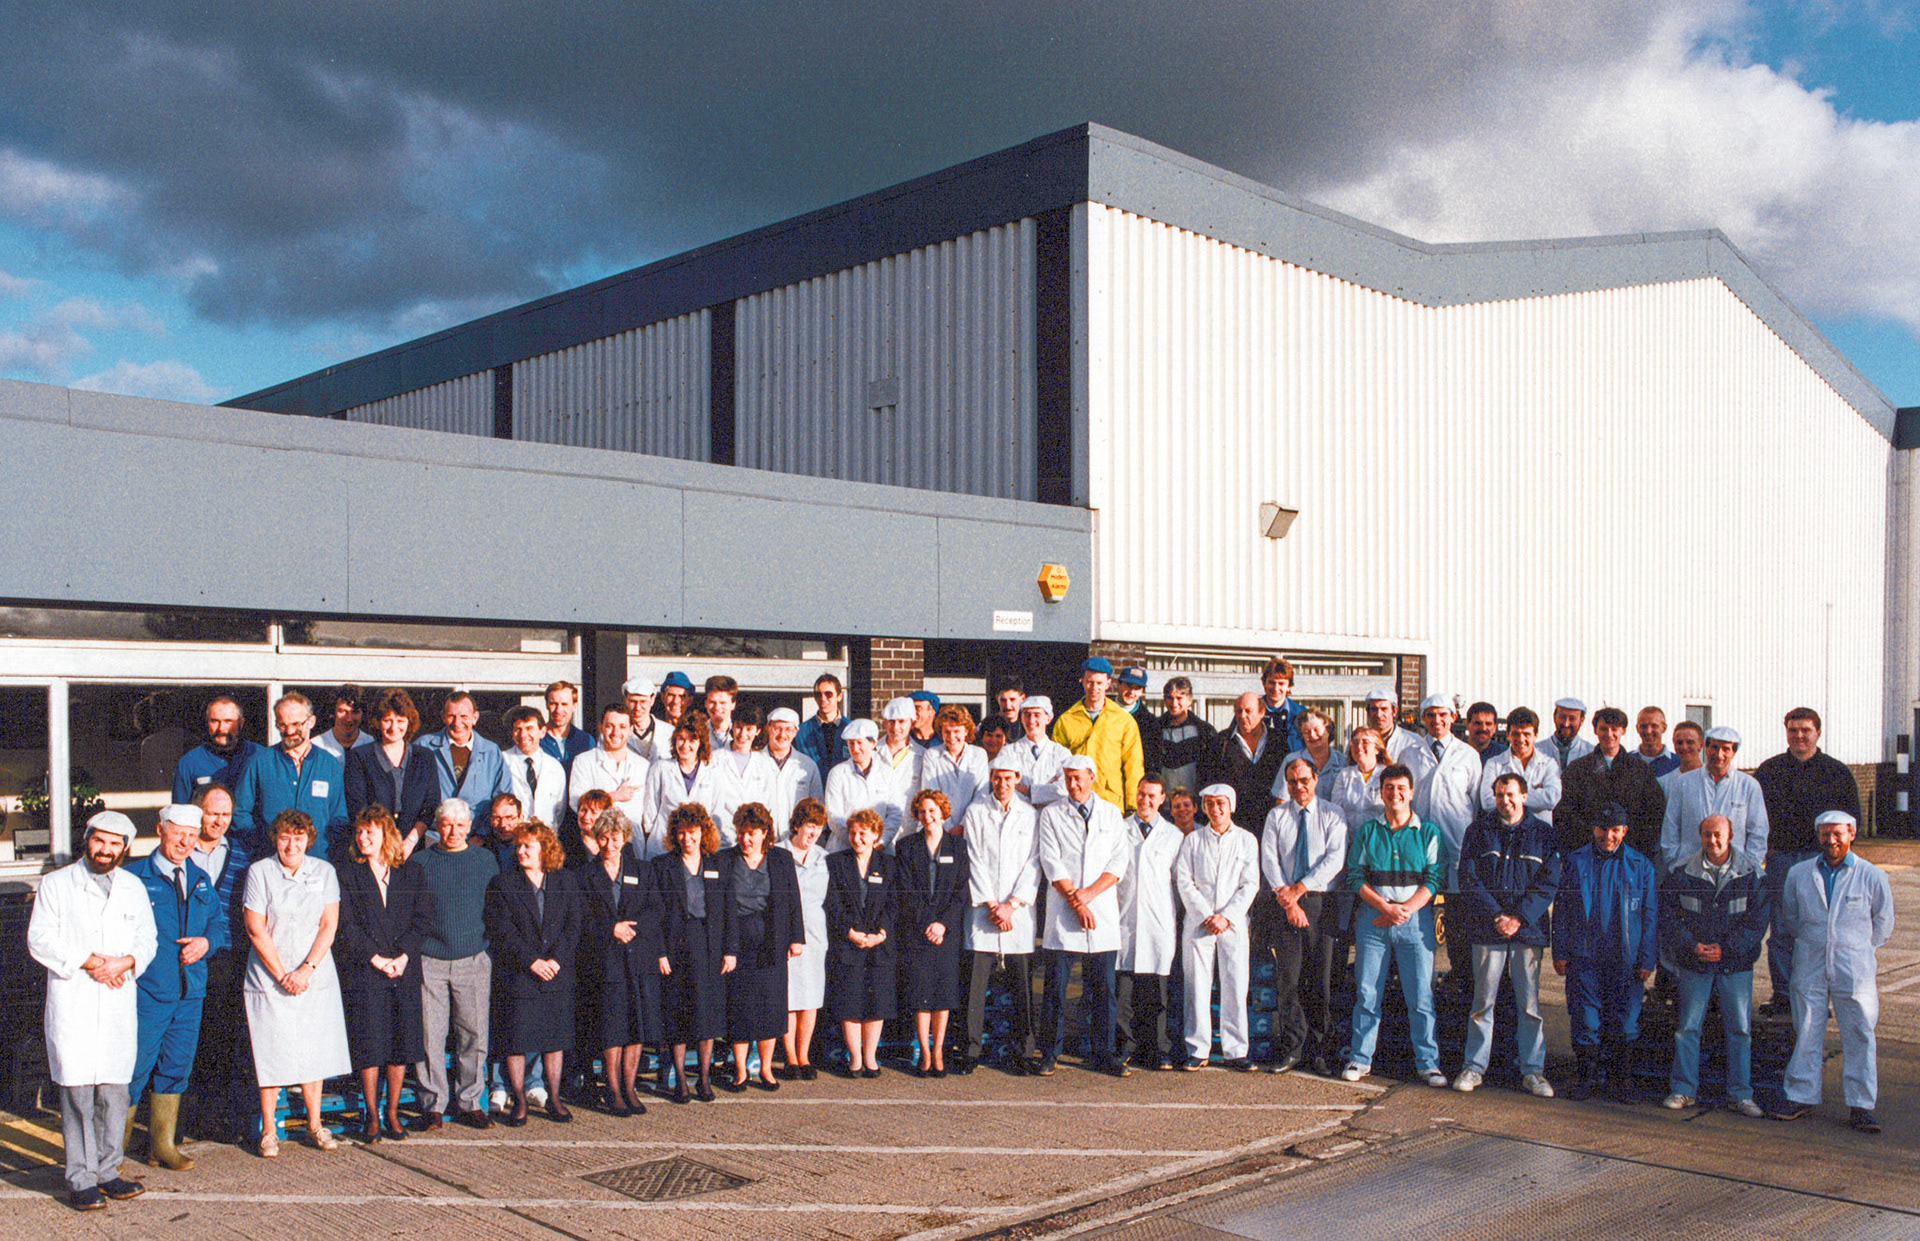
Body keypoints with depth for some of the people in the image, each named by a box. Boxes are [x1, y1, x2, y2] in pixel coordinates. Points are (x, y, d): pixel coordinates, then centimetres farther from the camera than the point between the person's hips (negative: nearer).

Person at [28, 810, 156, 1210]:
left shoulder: (134, 888, 15)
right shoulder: (56, 884, 4)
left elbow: (147, 939, 12)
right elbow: (39, 940, -4)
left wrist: (123, 962, -9)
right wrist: (87, 961, -13)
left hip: (119, 1002, 3)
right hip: (71, 1002, -3)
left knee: (114, 1090, 5)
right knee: (76, 1091, -5)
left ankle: (107, 1171, 15)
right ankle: (81, 1180, 2)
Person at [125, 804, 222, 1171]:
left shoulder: (200, 880, 13)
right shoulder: (133, 877, -4)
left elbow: (219, 922, 18)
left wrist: (206, 941, -3)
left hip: (190, 992, 6)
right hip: (147, 992, -5)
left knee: (176, 1069, 12)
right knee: (134, 1069, -3)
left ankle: (162, 1146, 24)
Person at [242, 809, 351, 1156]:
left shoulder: (324, 872, 4)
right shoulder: (259, 872, -3)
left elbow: (328, 925, 1)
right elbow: (256, 930, -6)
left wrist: (306, 970, -11)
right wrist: (282, 975, -10)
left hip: (316, 978, 2)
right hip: (270, 980, -2)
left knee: (314, 1053, 6)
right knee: (271, 1053, -1)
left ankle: (314, 1124, 17)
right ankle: (268, 1130, 11)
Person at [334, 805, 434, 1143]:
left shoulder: (411, 874, 11)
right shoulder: (347, 874, 6)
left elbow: (423, 920, 4)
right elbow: (345, 925, -2)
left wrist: (403, 956, -10)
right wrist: (376, 959, -11)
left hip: (404, 972, 2)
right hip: (363, 973, -2)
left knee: (402, 1045, 3)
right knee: (369, 1044, -3)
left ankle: (392, 1112, 15)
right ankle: (371, 1115, 9)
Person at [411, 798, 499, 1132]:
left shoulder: (485, 860, 9)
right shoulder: (420, 862, 6)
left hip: (474, 959, 1)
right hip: (429, 961, 0)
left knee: (474, 1034, 1)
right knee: (429, 1034, -1)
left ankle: (470, 1102, 12)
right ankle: (433, 1104, 11)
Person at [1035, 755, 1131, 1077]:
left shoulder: (1111, 814, 11)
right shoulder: (1051, 814, 5)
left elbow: (1119, 861, 4)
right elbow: (1052, 864, -2)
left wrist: (1089, 893, -9)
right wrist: (1076, 903, -10)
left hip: (1103, 913, 2)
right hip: (1063, 914, -2)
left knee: (1102, 988, 3)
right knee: (1056, 986, -2)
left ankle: (1103, 1056, 11)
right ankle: (1049, 1055, 8)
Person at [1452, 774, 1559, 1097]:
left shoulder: (1543, 833, 7)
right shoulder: (1479, 831, 7)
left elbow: (1548, 883, 3)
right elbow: (1469, 879, 2)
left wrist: (1519, 918, -9)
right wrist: (1495, 916, -10)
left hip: (1529, 927, 0)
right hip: (1486, 928, 0)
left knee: (1529, 1002, 3)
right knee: (1483, 999, 3)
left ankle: (1532, 1070, 10)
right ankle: (1474, 1066, 10)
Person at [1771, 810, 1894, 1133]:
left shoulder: (1872, 876, 0)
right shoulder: (1798, 875, 5)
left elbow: (1883, 925, 10)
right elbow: (1791, 918, 18)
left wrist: (1858, 952, 12)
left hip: (1854, 970, -2)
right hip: (1810, 969, 2)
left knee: (1859, 1036, 1)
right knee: (1806, 1033, 5)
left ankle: (1861, 1106, 9)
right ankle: (1800, 1096, 14)